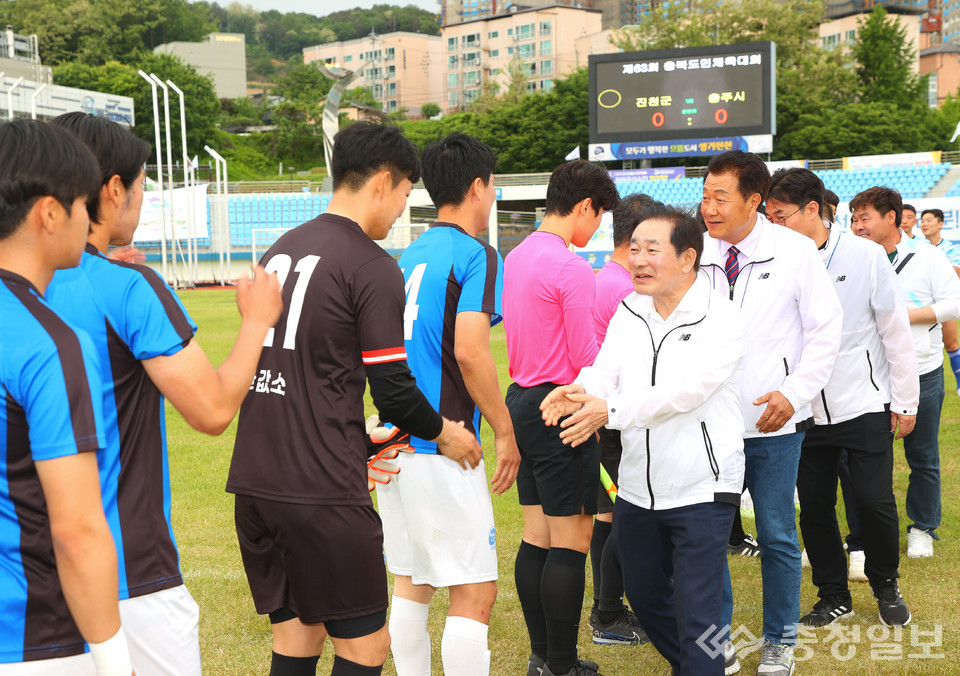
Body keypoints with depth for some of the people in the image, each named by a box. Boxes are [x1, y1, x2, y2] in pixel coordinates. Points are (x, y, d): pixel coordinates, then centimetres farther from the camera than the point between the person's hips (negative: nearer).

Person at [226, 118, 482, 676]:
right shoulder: (373, 267, -10)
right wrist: (442, 432, 10)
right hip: (322, 492, -8)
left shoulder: (281, 250, 14)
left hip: (254, 480, 8)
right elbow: (393, 390, -10)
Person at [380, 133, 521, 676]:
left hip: (393, 442, 8)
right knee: (474, 592, -2)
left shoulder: (412, 255, 15)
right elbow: (469, 351, -20)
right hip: (442, 447, -8)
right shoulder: (476, 254, -9)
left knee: (411, 584, 17)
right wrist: (505, 431, -11)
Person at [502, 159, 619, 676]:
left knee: (536, 536, 14)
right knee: (572, 542, -1)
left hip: (520, 400, 9)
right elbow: (584, 359, -15)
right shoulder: (572, 267, -16)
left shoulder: (515, 257, 11)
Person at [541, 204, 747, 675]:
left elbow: (685, 390, -26)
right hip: (637, 489, 7)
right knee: (643, 594, 21)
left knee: (697, 615, -4)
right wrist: (579, 393, -32)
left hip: (700, 490, -6)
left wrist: (610, 410, -38)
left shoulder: (721, 319, -12)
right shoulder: (629, 312, 6)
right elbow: (604, 372, -8)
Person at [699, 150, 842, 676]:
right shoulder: (695, 253, 0)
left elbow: (826, 328, -1)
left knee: (777, 535, 8)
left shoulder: (795, 251, -5)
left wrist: (794, 392, -10)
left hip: (773, 421, -2)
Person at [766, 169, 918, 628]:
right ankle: (833, 596, 26)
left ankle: (886, 586, 24)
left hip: (865, 405, -3)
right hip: (805, 411, 3)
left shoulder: (864, 255, -6)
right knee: (814, 505, 7)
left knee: (873, 501, -2)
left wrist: (905, 400, 0)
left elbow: (895, 329, -1)